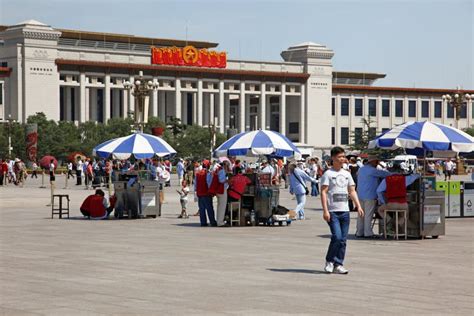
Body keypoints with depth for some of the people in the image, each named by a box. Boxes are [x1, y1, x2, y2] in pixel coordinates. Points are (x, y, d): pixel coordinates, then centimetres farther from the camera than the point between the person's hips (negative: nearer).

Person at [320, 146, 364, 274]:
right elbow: (323, 192, -8)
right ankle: (329, 261, 3)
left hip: (345, 211, 6)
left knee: (343, 239, 4)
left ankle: (338, 264, 10)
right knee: (337, 237, -15)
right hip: (333, 212, -6)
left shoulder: (347, 174, 16)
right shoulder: (328, 174, -2)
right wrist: (325, 211, -16)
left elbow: (352, 191, 18)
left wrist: (358, 206, 6)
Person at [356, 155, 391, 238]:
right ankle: (368, 233, -6)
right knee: (368, 215, -6)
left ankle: (359, 232, 12)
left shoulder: (361, 169, 15)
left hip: (360, 195, 8)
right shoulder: (372, 170, -11)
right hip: (369, 196, -8)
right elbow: (384, 174, -8)